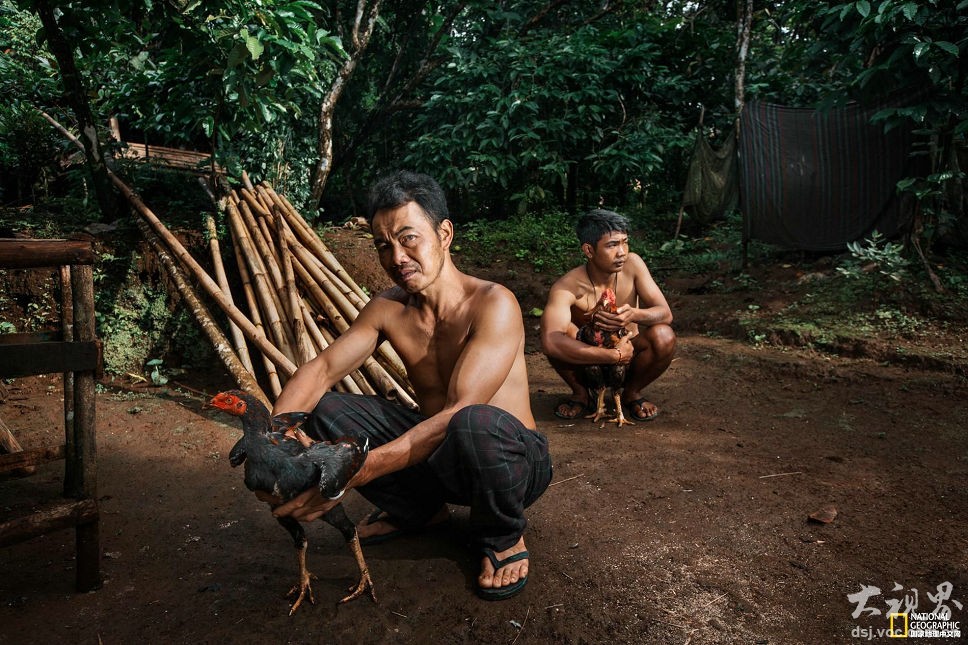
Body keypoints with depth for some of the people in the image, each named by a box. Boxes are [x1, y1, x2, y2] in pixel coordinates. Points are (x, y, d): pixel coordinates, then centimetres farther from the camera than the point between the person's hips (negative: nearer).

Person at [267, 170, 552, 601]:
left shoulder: (493, 304, -24)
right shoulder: (388, 308, -3)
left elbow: (462, 411, -34)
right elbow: (320, 370, -5)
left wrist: (358, 471, -42)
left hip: (515, 458, -5)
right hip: (436, 453, 6)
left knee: (475, 425, -41)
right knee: (324, 412, -8)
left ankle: (504, 538, -7)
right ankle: (416, 510, 13)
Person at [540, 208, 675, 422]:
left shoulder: (632, 264, -16)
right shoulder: (567, 287, -28)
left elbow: (665, 313, -16)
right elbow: (550, 342, -44)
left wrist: (634, 315, -41)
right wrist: (615, 355, -42)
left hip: (628, 354, 3)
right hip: (587, 359, -2)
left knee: (664, 336, -29)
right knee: (561, 332, -33)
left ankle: (632, 392, 1)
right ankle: (580, 393, -4)